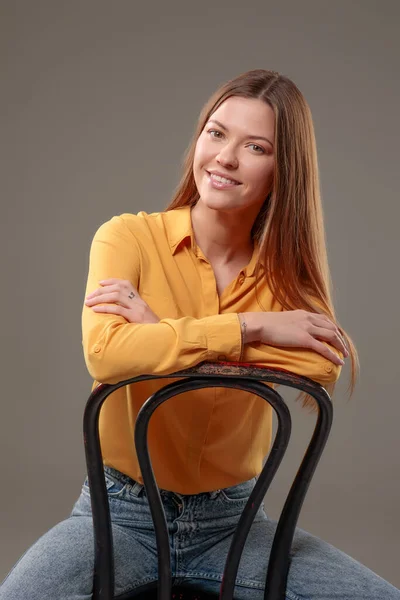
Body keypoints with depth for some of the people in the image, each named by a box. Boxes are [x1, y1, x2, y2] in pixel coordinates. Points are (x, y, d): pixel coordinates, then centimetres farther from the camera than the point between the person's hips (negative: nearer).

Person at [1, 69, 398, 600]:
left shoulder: (286, 268, 1)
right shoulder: (129, 237, -8)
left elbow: (322, 366, -22)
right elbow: (105, 353, -29)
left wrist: (163, 332, -25)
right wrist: (252, 328, -24)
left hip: (233, 518, 3)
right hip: (123, 514, -2)